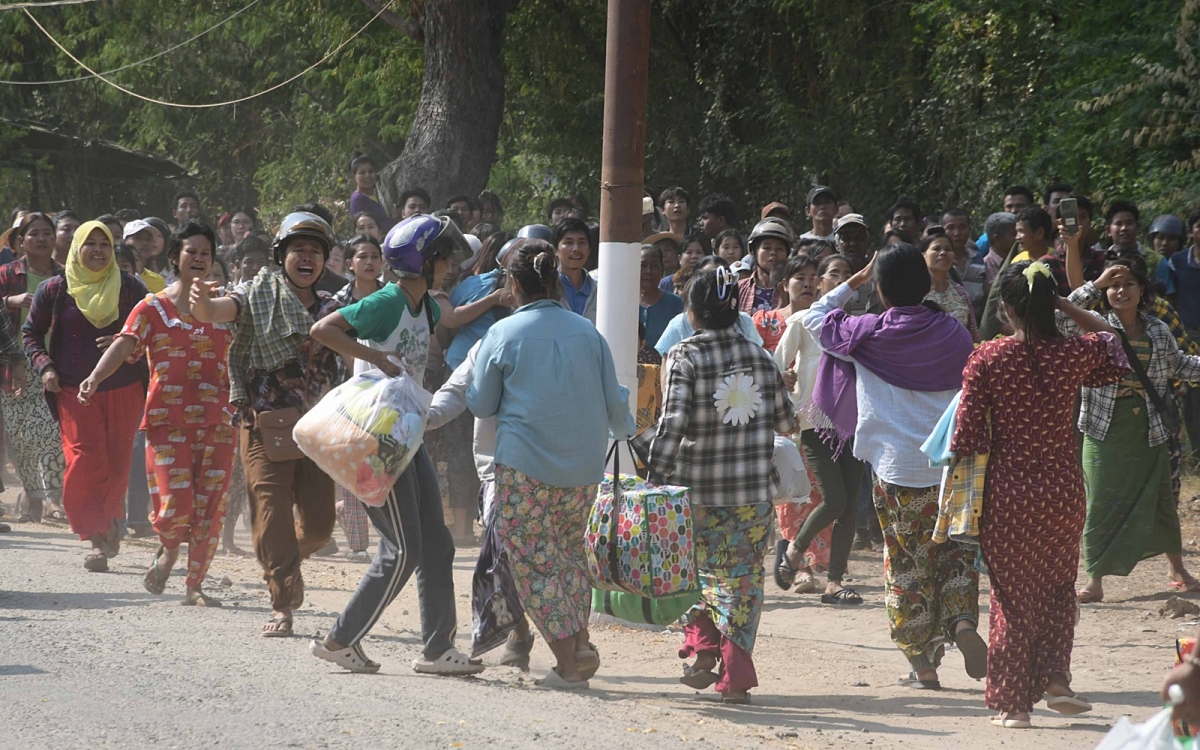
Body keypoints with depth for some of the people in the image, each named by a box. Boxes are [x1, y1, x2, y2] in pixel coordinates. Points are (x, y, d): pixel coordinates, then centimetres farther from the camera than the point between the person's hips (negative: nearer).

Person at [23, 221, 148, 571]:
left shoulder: (128, 287, 4)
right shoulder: (55, 290, 4)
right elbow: (31, 332, 12)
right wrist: (44, 367, -3)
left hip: (123, 390, 1)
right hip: (75, 392, -1)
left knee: (117, 464, 5)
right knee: (85, 462, -14)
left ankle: (108, 523, 26)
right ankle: (97, 539, -14)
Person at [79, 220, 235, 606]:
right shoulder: (153, 307, 4)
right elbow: (124, 345, -9)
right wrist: (94, 378, -25)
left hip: (216, 420, 3)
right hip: (168, 419, -3)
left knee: (210, 506, -1)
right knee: (175, 504, -13)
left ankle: (195, 585, 13)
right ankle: (169, 549, 21)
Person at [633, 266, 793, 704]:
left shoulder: (685, 357, -9)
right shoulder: (760, 356, 2)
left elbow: (673, 422, -19)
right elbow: (785, 422, 8)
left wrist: (656, 470, -13)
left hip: (699, 488, -2)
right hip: (755, 491, 2)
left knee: (700, 570, 19)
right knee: (743, 578, 7)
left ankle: (704, 649, 2)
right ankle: (736, 678, 2)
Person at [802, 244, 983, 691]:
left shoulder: (870, 335, -5)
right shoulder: (953, 335, 1)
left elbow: (815, 318, 12)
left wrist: (856, 281, 16)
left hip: (897, 470, -2)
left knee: (907, 564, 7)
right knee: (955, 554, 16)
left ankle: (923, 665, 9)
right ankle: (962, 621, -10)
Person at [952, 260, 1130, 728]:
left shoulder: (987, 359, -11)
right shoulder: (1073, 354, -6)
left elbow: (967, 435, -11)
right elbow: (1107, 337, 19)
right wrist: (1064, 306, 10)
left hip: (1006, 491, -2)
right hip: (1062, 490, 2)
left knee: (1011, 594, 10)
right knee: (1058, 588, 21)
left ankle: (1013, 702, 12)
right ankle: (1056, 679, 7)